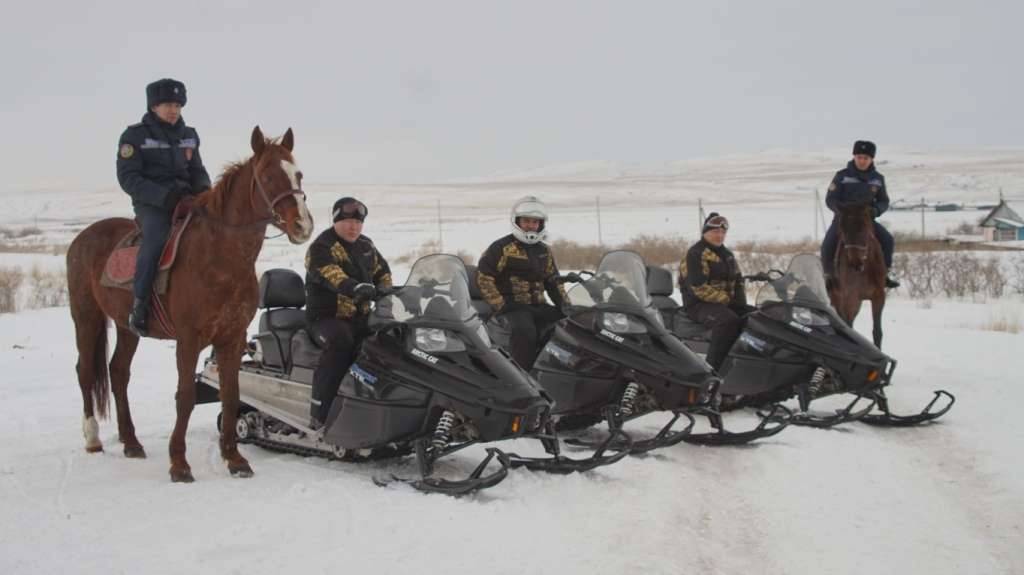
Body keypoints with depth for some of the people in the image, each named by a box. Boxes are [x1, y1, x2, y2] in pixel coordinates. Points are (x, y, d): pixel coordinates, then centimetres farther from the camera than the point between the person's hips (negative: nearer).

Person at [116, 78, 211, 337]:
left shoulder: (189, 135, 15)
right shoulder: (135, 135, -1)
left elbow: (197, 170, 22)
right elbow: (128, 177, -7)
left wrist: (204, 190, -3)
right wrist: (163, 195, -21)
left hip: (186, 200, 5)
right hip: (151, 204, -5)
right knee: (157, 238, -34)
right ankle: (140, 304, -28)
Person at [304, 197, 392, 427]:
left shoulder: (366, 246, 15)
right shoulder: (321, 248, -9)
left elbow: (382, 272, 27)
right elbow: (331, 276, -29)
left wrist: (384, 291, 4)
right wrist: (356, 288, -47)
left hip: (361, 317, 7)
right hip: (326, 317, -7)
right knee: (341, 342, -37)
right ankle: (321, 413, -36)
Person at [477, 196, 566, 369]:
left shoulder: (545, 251, 19)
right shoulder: (502, 247, -1)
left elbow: (553, 281, 26)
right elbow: (483, 277, -5)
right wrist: (500, 305, -12)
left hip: (538, 306, 6)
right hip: (512, 306, -6)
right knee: (525, 332, -37)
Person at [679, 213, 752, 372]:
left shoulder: (727, 254, 18)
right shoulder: (696, 254, -9)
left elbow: (738, 280, 25)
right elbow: (698, 288, -19)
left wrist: (741, 301, 5)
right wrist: (726, 299, -20)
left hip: (727, 303, 8)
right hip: (699, 304, -8)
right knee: (729, 320, -36)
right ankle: (713, 369, -37)